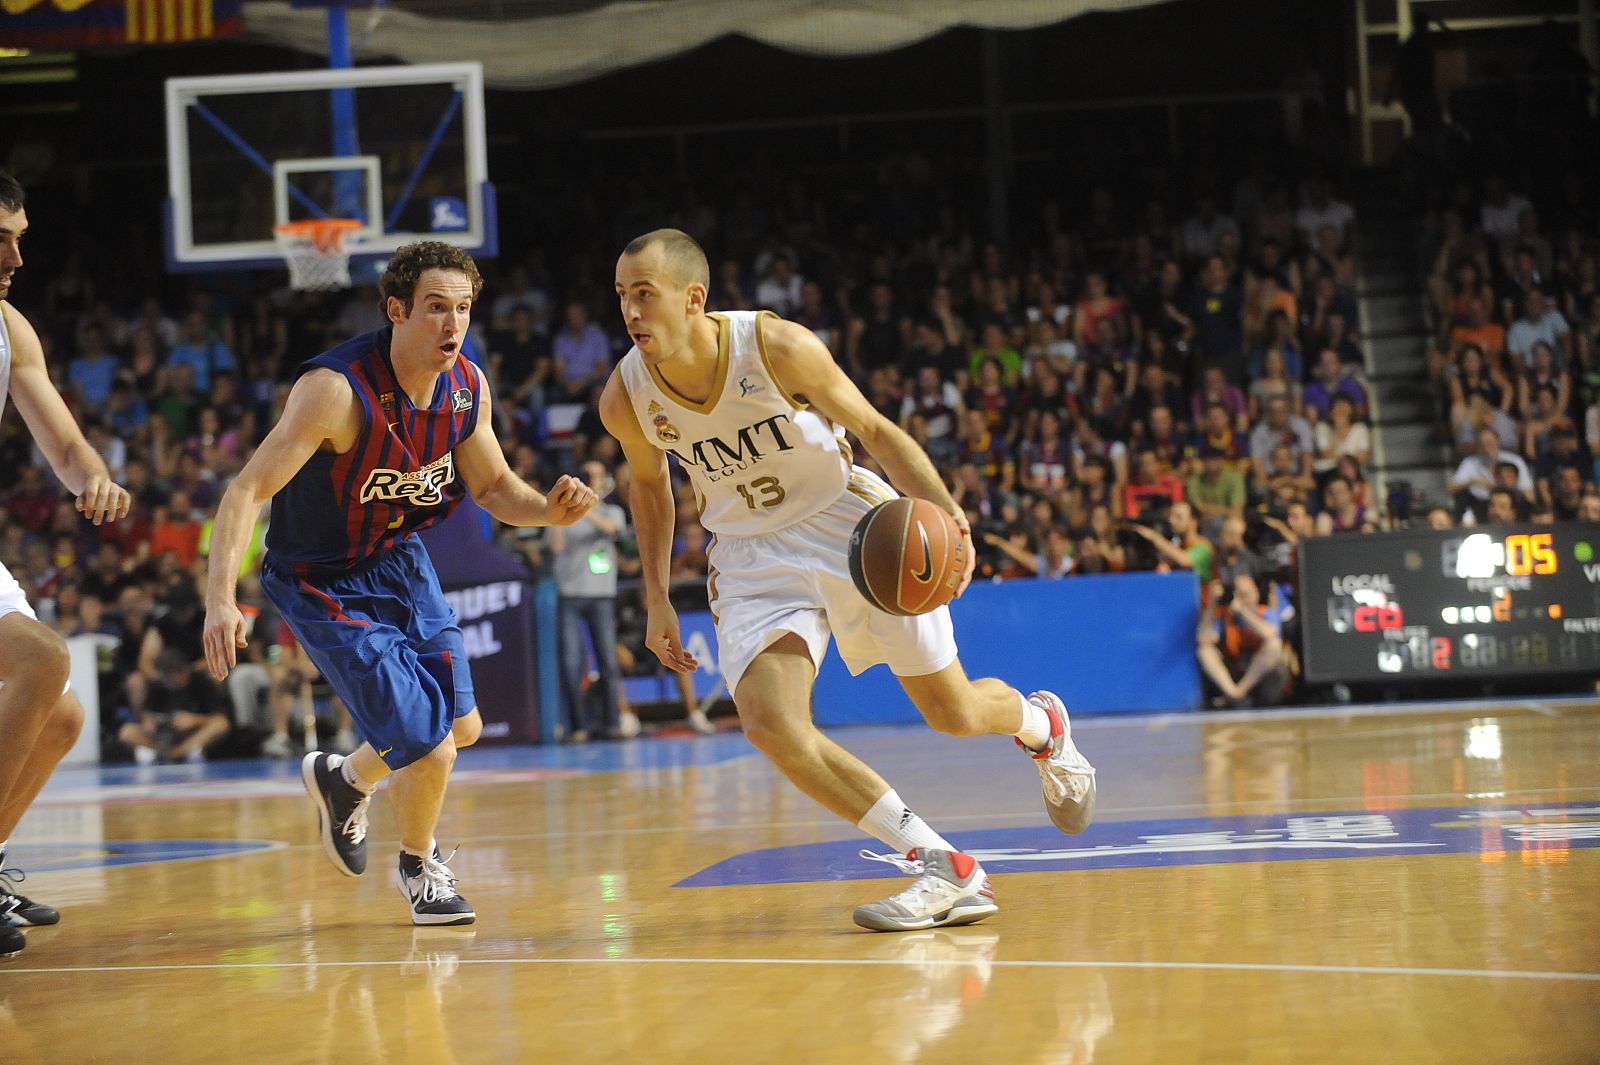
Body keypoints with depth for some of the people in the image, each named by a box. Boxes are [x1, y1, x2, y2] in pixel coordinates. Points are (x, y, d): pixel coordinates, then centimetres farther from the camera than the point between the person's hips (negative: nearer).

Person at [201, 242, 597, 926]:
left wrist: (549, 510, -16)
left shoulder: (467, 388, -10)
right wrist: (220, 601, -45)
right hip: (322, 582, -7)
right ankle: (418, 867, 19)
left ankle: (344, 780, 47)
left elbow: (493, 487, 6)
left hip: (397, 559, 7)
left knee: (462, 727, 17)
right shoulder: (338, 389, -31)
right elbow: (247, 491, -33)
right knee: (429, 749, -13)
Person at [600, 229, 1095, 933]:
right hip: (752, 553, 2)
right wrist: (656, 600, 6)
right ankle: (943, 869, -16)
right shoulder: (625, 398, -13)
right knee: (770, 724, -23)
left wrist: (945, 510, -26)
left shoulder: (777, 347, -23)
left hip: (848, 522, -2)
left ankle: (1040, 723, 43)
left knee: (954, 712, 4)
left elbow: (874, 429, -11)